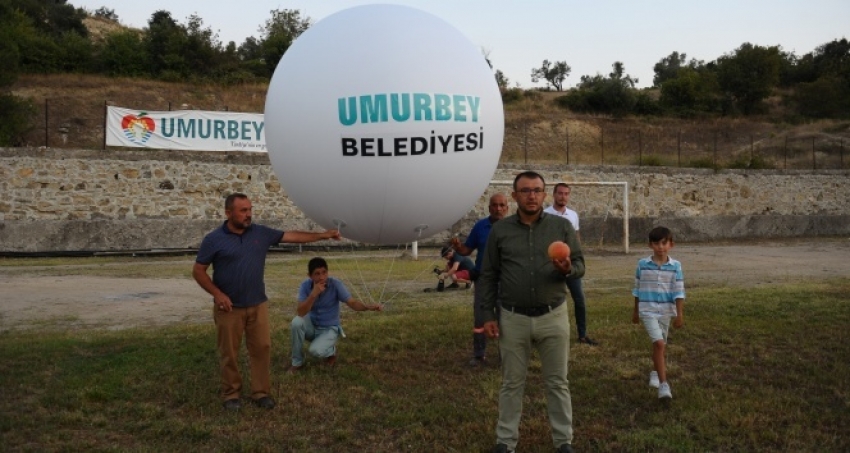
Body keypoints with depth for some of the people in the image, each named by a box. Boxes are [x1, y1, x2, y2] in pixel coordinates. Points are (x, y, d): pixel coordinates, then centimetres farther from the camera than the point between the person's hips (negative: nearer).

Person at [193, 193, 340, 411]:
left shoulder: (261, 233, 2)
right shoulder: (214, 239, -8)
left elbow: (292, 236, 5)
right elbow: (198, 271, -5)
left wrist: (323, 235, 1)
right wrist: (217, 293, -17)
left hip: (257, 305, 3)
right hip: (229, 307, -3)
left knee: (262, 348, 7)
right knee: (229, 353, 7)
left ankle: (261, 392, 20)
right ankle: (231, 394, 23)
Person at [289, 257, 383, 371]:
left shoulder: (335, 284, -19)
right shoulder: (305, 285, -15)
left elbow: (352, 303, -25)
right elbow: (300, 313, -24)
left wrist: (368, 306, -45)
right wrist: (313, 294, -37)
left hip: (329, 328, -3)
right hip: (312, 326, 3)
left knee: (316, 350, -30)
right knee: (297, 322, -30)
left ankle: (331, 351, 9)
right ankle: (297, 362, -9)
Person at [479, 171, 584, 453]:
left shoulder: (562, 226, 0)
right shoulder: (499, 230, 0)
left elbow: (580, 265, 3)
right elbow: (488, 276, 3)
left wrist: (568, 269, -21)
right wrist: (488, 315, -1)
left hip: (553, 316, 0)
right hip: (513, 318, 0)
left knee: (557, 382, 11)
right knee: (512, 383, 11)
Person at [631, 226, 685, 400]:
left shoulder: (675, 266, -4)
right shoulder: (643, 264, -4)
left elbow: (679, 292, -4)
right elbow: (637, 289, 6)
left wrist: (680, 314, -8)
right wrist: (635, 311, 11)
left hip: (666, 311, 2)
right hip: (648, 310, -2)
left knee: (661, 344, 17)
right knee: (658, 343, -15)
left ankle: (656, 372, 41)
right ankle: (663, 384, -14)